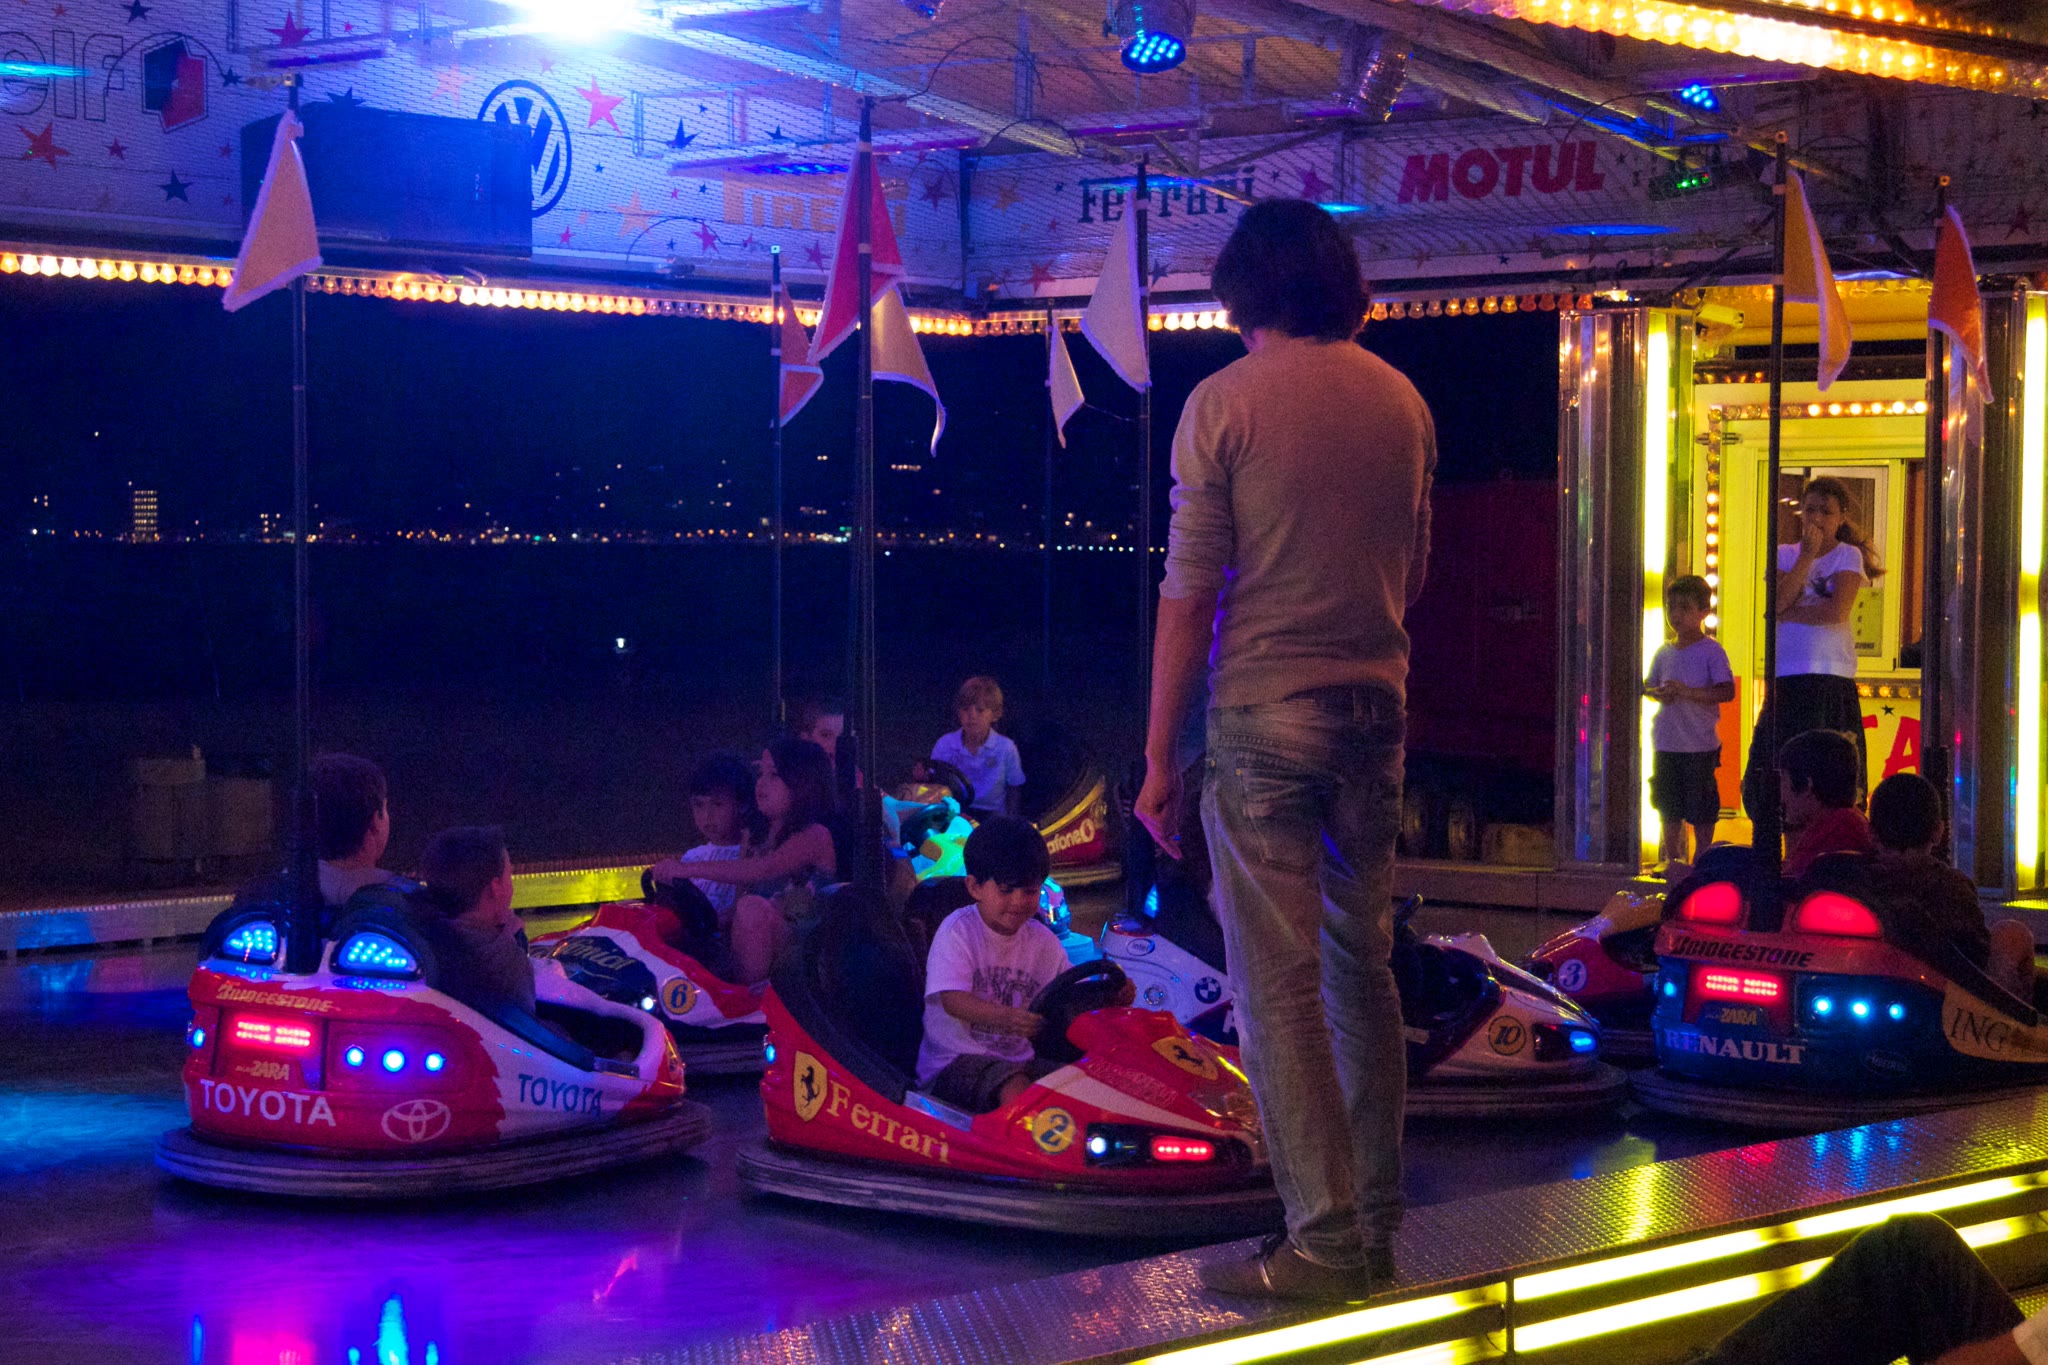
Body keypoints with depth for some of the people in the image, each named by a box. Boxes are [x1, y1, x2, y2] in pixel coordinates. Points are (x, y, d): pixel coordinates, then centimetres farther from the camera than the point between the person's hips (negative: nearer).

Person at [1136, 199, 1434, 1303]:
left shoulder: (1225, 404, -7)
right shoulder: (1402, 403, 8)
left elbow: (1188, 596, -9)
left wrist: (1159, 758, -4)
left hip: (1263, 709, -5)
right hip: (1376, 705, 5)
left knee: (1279, 983, -3)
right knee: (1363, 968, 13)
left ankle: (1326, 1241, -5)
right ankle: (1376, 1226, 18)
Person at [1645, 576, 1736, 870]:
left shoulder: (1711, 651, -7)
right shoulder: (1664, 653, 10)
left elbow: (1727, 691, -15)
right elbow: (1647, 688, 17)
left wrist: (1688, 692, -24)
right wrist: (1658, 694, -7)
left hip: (1700, 745, -5)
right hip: (1667, 743, 6)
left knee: (1702, 810, 0)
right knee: (1668, 805, 12)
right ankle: (1672, 859, 23)